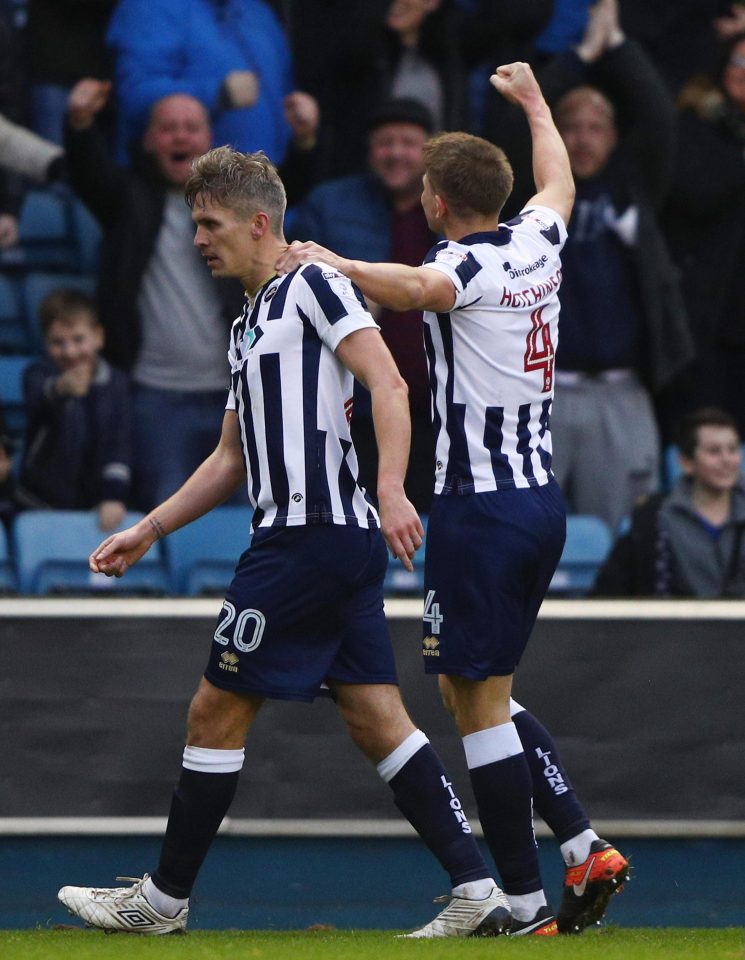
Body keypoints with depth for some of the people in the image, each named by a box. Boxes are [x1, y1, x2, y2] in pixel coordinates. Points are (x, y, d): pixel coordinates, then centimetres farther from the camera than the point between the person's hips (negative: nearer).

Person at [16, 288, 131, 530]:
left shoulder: (118, 383, -1)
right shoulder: (37, 374, -9)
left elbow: (120, 444, -7)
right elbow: (37, 400, -34)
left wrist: (115, 495, -20)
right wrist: (60, 388, -58)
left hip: (96, 506, 2)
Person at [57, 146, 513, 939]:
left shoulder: (311, 284, -5)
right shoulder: (251, 323, 23)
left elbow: (388, 384, -15)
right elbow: (231, 457, 29)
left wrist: (391, 490, -27)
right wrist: (146, 532, 27)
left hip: (311, 535, -10)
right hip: (348, 543, 10)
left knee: (216, 712, -1)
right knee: (377, 722, 4)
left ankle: (164, 899, 8)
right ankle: (477, 893, -1)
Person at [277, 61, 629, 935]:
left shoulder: (469, 265, -14)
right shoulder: (538, 246, 9)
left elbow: (416, 288, -40)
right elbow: (559, 182, 32)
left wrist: (328, 262, -40)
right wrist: (532, 100, 46)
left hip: (481, 509, -8)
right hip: (542, 499, 8)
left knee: (479, 701, -4)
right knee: (476, 690, 18)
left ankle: (526, 904, -5)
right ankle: (583, 847, 7)